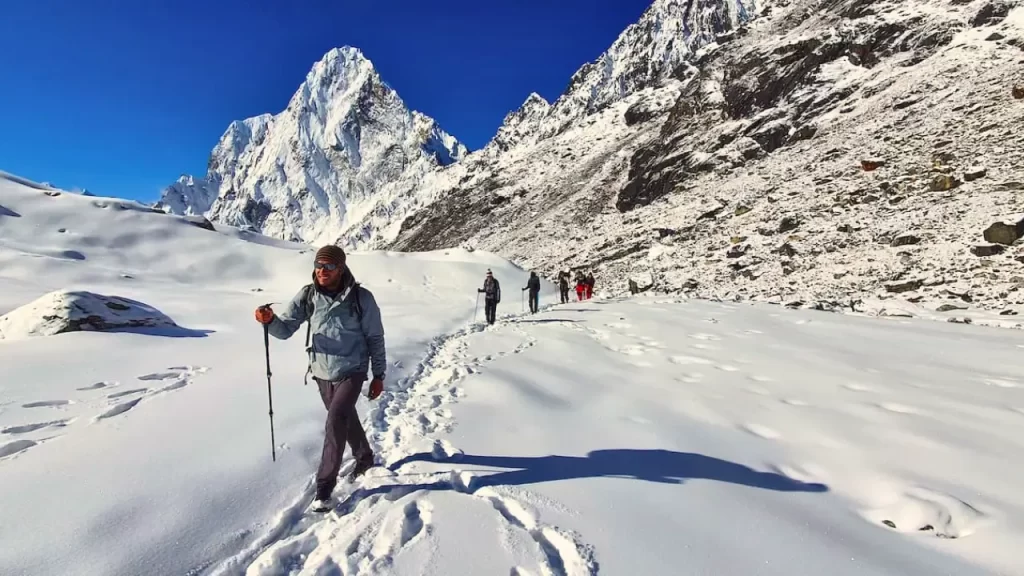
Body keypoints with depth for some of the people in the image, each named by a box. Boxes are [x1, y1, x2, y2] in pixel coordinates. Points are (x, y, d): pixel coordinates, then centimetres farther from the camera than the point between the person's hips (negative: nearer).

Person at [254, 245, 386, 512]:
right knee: (346, 419, 20)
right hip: (322, 373, 5)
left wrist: (379, 375, -5)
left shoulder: (361, 298, -17)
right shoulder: (307, 296, -8)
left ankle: (325, 484, 2)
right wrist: (270, 320, -32)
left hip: (352, 372, -4)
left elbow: (375, 337, -9)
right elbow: (285, 329, -9)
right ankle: (364, 458, 46)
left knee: (335, 420, -16)